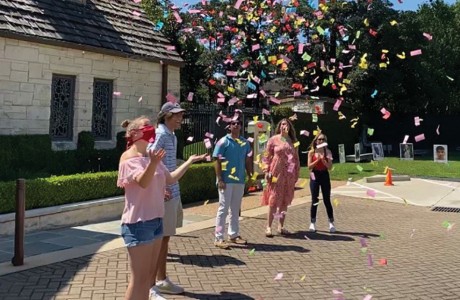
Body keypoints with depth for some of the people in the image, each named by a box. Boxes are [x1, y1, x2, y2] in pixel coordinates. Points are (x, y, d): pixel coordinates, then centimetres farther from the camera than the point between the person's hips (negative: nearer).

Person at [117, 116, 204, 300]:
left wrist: (189, 161, 18)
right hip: (139, 222, -9)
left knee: (148, 274, 16)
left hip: (155, 219, 9)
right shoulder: (129, 157, -13)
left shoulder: (150, 156, 12)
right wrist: (153, 164, -47)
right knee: (139, 278, -4)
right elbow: (143, 182, -29)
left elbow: (170, 178, 18)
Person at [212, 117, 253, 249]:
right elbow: (217, 162, -8)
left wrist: (250, 176, 7)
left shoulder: (245, 143, 8)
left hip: (240, 180, 5)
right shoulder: (223, 142, -6)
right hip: (226, 180, -5)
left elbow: (247, 161, 14)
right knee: (223, 209, -2)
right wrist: (220, 179, -14)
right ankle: (218, 238, 3)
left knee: (235, 209, 14)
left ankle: (234, 235, 26)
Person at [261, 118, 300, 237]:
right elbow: (267, 156, -1)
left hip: (289, 175, 4)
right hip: (276, 173, -4)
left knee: (285, 200, 8)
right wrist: (267, 171, -9)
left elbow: (296, 158, 13)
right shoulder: (273, 140, 0)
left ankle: (281, 226, 16)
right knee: (274, 200, -3)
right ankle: (268, 227, 3)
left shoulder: (292, 141, 11)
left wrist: (297, 173, 7)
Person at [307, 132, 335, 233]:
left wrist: (323, 160, -19)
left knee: (327, 201, 3)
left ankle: (331, 223, 11)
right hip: (315, 176, 0)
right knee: (314, 201, 3)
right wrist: (317, 159, -16)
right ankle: (313, 223, 13)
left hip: (325, 176, 0)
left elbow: (329, 167, -4)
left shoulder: (327, 152, 1)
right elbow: (309, 166, -6)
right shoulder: (312, 152, 0)